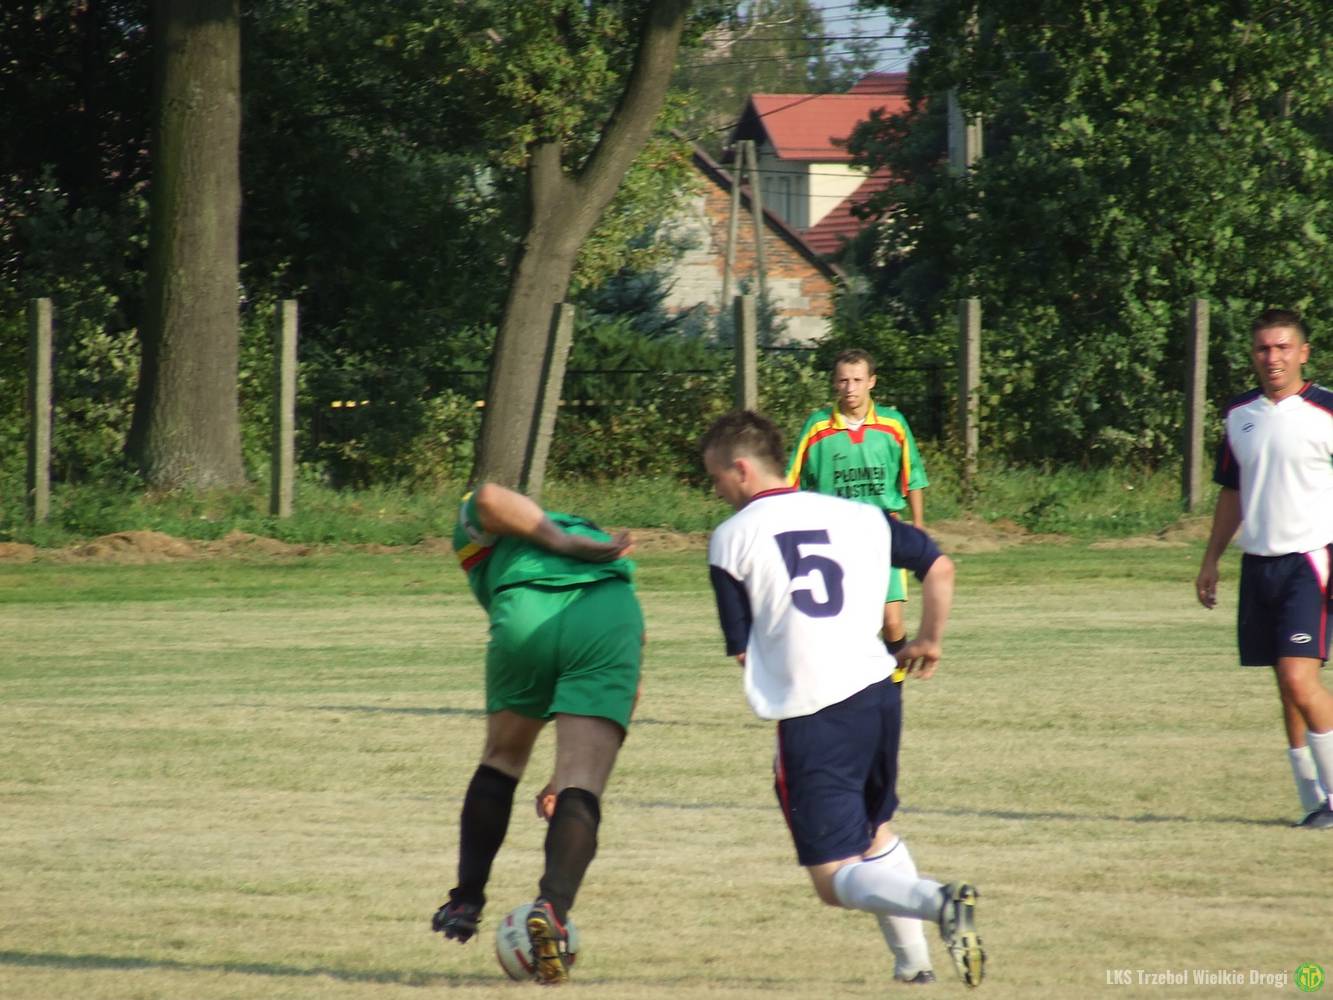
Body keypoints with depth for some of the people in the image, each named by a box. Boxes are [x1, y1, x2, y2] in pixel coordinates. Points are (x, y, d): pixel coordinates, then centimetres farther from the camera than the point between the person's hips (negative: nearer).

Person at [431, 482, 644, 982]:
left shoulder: (478, 533, 31)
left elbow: (489, 500, 0)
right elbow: (625, 689, 36)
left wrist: (566, 544, 2)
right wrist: (566, 779, 35)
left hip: (526, 617, -2)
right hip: (612, 615, 2)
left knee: (500, 760, 22)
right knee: (581, 787, -2)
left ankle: (466, 902, 28)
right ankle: (553, 907, -24)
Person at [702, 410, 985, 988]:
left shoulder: (731, 539, 0)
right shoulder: (857, 516, 11)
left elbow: (741, 650, 1)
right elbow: (939, 566, 12)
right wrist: (928, 643, 26)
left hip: (811, 713, -5)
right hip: (878, 688, 5)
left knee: (837, 879, -1)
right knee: (874, 829, 29)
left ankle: (937, 903, -29)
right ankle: (913, 963, 21)